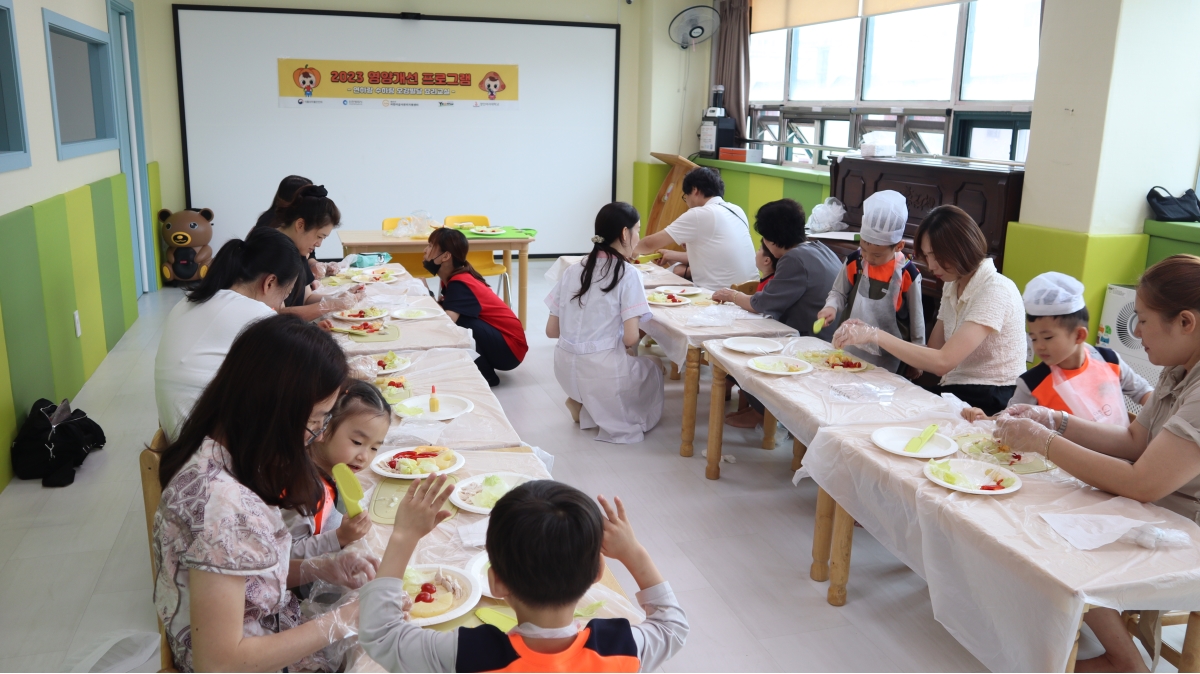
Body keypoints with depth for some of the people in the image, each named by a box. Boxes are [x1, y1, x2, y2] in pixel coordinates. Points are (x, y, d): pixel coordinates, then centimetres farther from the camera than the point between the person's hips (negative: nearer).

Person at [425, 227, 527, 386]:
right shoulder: (452, 278, 6)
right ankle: (482, 367, 10)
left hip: (509, 349, -9)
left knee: (455, 322, -26)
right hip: (496, 342, 9)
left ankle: (485, 375, -8)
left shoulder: (459, 284, -23)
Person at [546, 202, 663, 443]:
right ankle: (611, 414, 9)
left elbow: (551, 330, 7)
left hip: (565, 369, 6)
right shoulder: (627, 273, -10)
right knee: (653, 367, 26)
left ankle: (583, 403, 13)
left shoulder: (572, 270, 5)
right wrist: (640, 336, 9)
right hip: (602, 371, -5)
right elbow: (630, 338, -14)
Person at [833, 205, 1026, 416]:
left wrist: (876, 335, -23)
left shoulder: (995, 291, -17)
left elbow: (943, 362, -26)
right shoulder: (952, 287, 9)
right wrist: (869, 335, -8)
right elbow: (933, 351, 4)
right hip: (957, 390, 7)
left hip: (990, 401, -7)